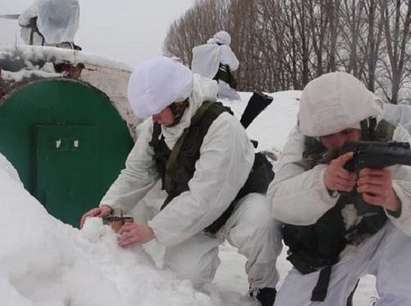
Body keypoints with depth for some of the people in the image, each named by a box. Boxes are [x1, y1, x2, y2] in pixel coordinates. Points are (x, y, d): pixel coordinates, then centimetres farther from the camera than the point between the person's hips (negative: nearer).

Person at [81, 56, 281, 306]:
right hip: (193, 213, 5)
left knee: (257, 226, -38)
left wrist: (154, 229, -33)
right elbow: (137, 172, 1)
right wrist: (110, 205, -13)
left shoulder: (222, 127, -33)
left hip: (237, 199, -5)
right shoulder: (156, 125, -11)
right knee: (183, 275, -15)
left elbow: (204, 198, -35)